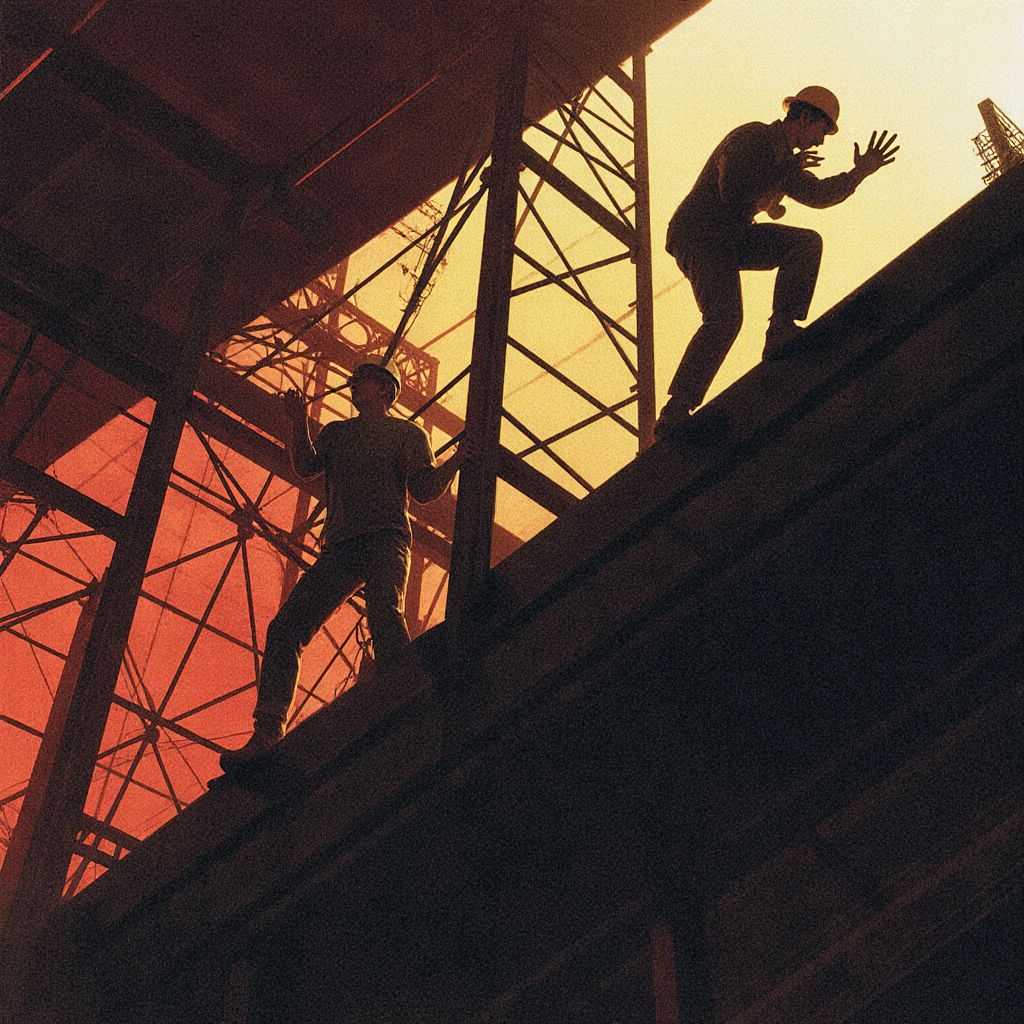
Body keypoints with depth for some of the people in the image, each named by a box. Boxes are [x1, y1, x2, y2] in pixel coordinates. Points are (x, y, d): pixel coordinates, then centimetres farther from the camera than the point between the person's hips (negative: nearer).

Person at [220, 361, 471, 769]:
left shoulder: (407, 432, 16)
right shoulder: (337, 431, 29)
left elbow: (426, 490, 6)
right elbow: (306, 467, 12)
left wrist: (456, 460, -11)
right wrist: (299, 425, -3)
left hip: (386, 538, -5)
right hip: (340, 547, 5)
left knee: (384, 614, -33)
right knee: (285, 627, -11)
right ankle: (266, 736, -17)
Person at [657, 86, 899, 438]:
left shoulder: (784, 157, 17)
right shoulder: (751, 138, -12)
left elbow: (816, 193, 29)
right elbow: (732, 192, -22)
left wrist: (859, 172, 21)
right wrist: (783, 173, -11)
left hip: (733, 239, 9)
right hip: (699, 238, -9)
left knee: (806, 243, -4)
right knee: (724, 319, -26)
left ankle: (781, 333, -12)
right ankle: (675, 412, -29)